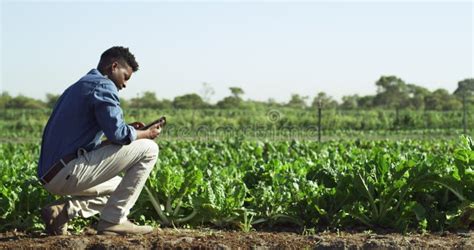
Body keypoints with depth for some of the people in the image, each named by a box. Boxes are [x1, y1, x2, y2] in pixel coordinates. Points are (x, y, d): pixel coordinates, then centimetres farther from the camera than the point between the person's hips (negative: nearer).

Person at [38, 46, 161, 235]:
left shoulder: (77, 87, 24)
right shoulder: (103, 86, -6)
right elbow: (117, 133, -17)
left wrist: (129, 130, 20)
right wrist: (146, 133, 3)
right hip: (69, 172, -10)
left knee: (120, 187, 32)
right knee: (148, 149, -3)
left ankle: (62, 210, 10)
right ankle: (113, 220, -4)